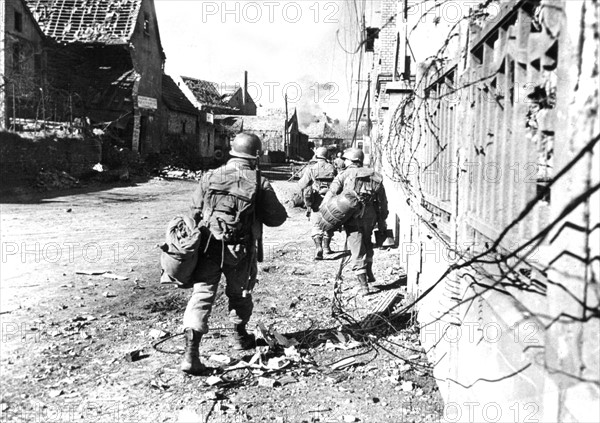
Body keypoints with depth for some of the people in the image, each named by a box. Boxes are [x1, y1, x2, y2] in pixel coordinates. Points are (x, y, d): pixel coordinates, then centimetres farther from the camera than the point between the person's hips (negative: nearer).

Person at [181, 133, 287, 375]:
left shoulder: (210, 177, 1)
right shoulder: (259, 183, -6)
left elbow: (194, 212, 4)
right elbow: (275, 218, -3)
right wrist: (281, 210, 20)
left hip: (209, 246, 1)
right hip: (241, 250, -1)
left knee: (202, 294, 0)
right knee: (239, 293, 20)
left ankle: (191, 352, -9)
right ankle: (240, 337, 40)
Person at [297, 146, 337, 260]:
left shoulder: (311, 169, -6)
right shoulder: (332, 168, 0)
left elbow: (302, 185, -6)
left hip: (315, 203, -2)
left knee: (316, 226, 1)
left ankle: (319, 247, -18)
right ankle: (326, 247, 29)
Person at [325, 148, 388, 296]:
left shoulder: (344, 176, 1)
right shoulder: (375, 177, 11)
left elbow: (330, 196, -8)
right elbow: (382, 201, 11)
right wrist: (382, 220, 17)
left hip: (352, 218, -4)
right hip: (370, 216, 4)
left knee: (357, 252, 2)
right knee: (367, 244, 28)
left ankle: (363, 286, 3)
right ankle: (369, 273, 31)